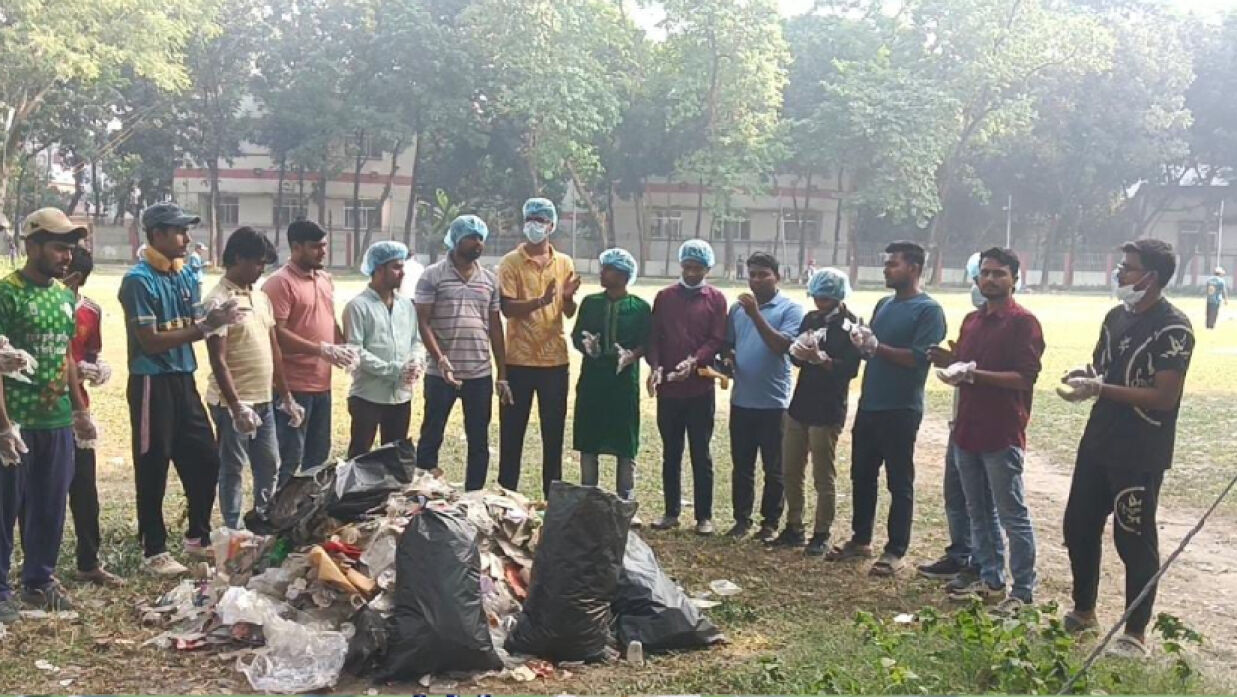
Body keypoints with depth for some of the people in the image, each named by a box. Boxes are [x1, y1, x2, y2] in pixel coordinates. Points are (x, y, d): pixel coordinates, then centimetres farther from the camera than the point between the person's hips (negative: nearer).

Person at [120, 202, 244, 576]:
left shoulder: (187, 275, 8)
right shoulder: (139, 280, -14)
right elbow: (150, 342, -18)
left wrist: (218, 318, -9)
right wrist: (205, 326, -22)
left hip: (184, 380, 7)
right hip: (152, 384, -7)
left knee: (205, 459, 14)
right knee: (153, 469, 2)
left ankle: (198, 537, 30)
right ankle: (154, 551, 14)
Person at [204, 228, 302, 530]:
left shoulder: (261, 297, 11)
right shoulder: (219, 301, -13)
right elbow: (218, 360, -18)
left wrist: (286, 397, 14)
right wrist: (237, 407, -23)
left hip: (264, 401, 8)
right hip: (233, 404, -7)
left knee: (269, 467, 16)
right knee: (232, 470, 5)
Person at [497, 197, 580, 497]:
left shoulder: (563, 263, 8)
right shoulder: (511, 262, -3)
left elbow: (570, 313, 8)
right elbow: (507, 308, -14)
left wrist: (568, 297, -15)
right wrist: (541, 301, -28)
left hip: (555, 360, 3)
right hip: (519, 360, -3)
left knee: (554, 431, 9)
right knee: (512, 430, 5)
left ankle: (553, 495, 20)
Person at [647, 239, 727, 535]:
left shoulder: (716, 299, 2)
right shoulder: (664, 297, 9)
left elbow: (717, 340, -5)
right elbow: (654, 336, 6)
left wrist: (693, 361, -21)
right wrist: (655, 366, -10)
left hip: (700, 388, -2)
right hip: (668, 388, 3)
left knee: (701, 454, 3)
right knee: (670, 453, 10)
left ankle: (704, 516, 10)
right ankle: (671, 512, 19)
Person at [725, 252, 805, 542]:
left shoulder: (790, 309, -6)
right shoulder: (737, 307, 8)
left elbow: (783, 346, -19)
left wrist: (756, 314, -23)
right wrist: (727, 358, -8)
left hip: (773, 401, -4)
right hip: (741, 400, 4)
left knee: (773, 468, 6)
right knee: (742, 466, 11)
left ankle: (770, 522, 16)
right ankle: (742, 519, 21)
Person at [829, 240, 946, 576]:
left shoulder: (929, 310, -10)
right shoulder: (884, 304, 14)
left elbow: (920, 358, -20)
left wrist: (877, 347, -23)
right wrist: (861, 341, -6)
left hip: (901, 410, -8)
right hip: (869, 405, 8)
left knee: (899, 482, 2)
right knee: (862, 475, 14)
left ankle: (895, 551, 11)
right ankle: (860, 539, 27)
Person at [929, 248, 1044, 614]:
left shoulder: (1023, 322, -9)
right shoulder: (972, 321, 16)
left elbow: (1025, 377, -17)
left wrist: (975, 374, -23)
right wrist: (950, 361, 1)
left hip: (1002, 435, -8)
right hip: (967, 429, 8)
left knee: (1012, 515, -2)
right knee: (979, 512, 15)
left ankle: (1024, 591, 6)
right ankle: (991, 580, 26)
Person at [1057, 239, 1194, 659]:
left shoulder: (1172, 328, -15)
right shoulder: (1116, 317, 10)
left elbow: (1165, 396, -21)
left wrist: (1100, 389, -24)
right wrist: (1084, 375, -3)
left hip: (1140, 454, -8)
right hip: (1098, 442, 8)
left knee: (1135, 540, 1)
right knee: (1079, 526, 15)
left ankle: (1136, 635, 14)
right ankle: (1083, 611, 33)